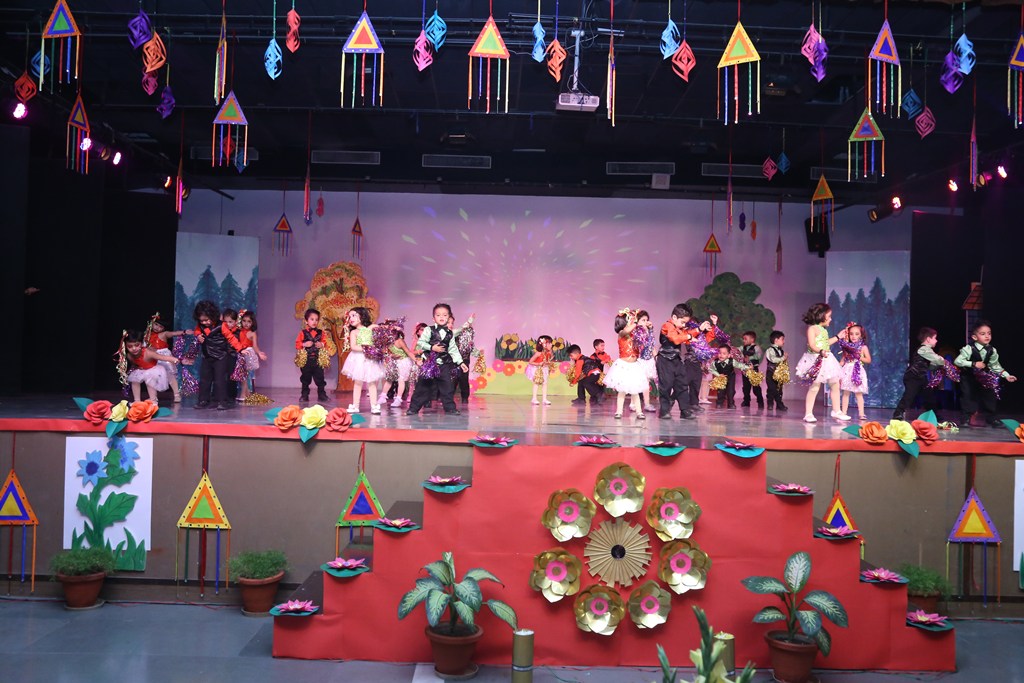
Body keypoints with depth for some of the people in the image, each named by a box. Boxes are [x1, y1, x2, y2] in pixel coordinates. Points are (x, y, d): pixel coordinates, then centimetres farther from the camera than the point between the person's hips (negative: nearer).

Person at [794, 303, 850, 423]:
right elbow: (812, 345, -21)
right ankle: (808, 414, -6)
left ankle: (836, 411, 25)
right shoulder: (812, 328, -11)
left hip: (827, 360, 10)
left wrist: (838, 337, 33)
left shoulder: (823, 330, 16)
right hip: (816, 360, -10)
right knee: (814, 387, -10)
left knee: (835, 384, 13)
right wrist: (821, 351, -36)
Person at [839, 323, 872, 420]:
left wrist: (859, 357, -12)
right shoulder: (846, 347, 8)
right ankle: (844, 412, 4)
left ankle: (861, 413, 1)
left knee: (859, 393, -1)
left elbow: (868, 360, 1)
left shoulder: (863, 347, 2)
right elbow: (843, 360, 10)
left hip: (858, 371, -2)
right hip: (847, 371, 2)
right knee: (846, 392, 2)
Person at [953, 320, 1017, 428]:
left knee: (988, 397, 9)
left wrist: (1006, 375, -4)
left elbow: (995, 365, 3)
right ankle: (966, 419, 7)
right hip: (969, 377, -5)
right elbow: (957, 361, -29)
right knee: (968, 397, -3)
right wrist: (973, 364, -35)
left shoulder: (992, 350, -8)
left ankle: (990, 418, 22)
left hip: (983, 377, 5)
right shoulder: (969, 349, -25)